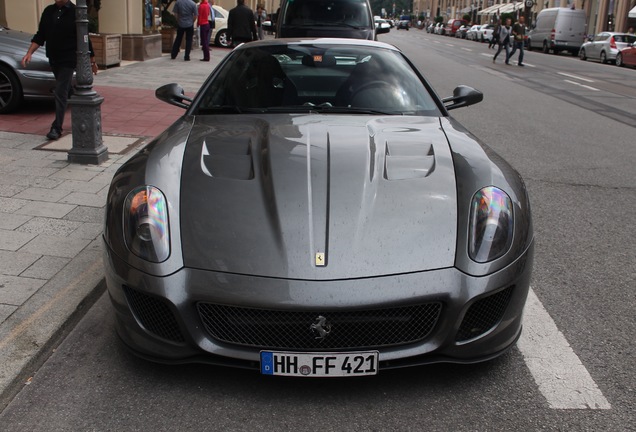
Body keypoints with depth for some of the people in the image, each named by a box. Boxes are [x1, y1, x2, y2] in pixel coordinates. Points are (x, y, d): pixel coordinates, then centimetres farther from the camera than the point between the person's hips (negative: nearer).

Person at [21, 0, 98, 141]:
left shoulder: (74, 12, -9)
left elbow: (85, 39, -5)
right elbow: (40, 36, 11)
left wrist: (92, 61, -1)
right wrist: (29, 53, 0)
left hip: (69, 60, -6)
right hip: (53, 59, 6)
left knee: (60, 92, -10)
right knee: (68, 90, 17)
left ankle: (57, 128, -5)